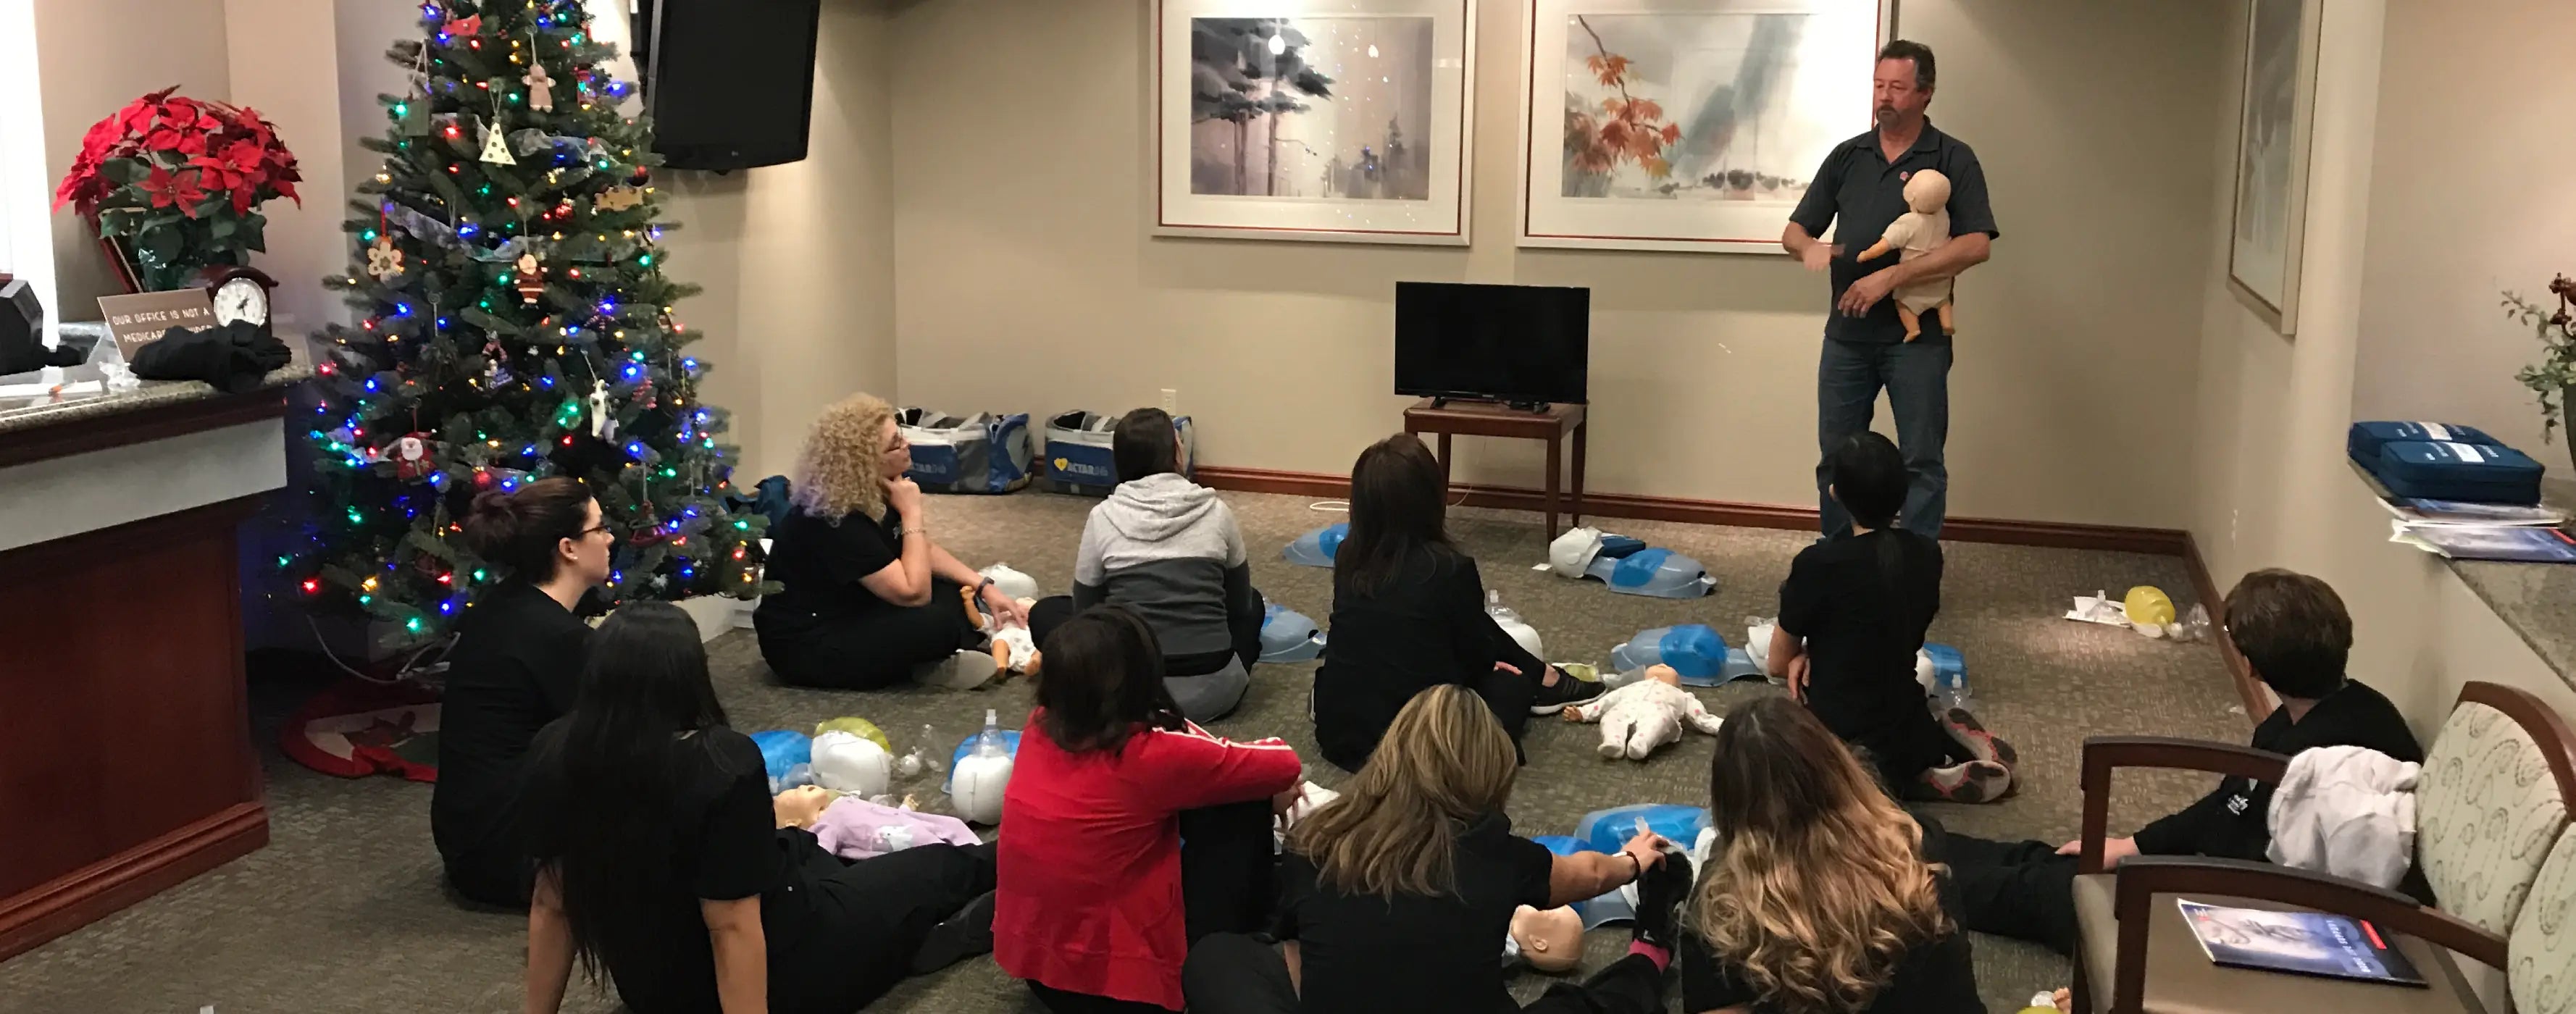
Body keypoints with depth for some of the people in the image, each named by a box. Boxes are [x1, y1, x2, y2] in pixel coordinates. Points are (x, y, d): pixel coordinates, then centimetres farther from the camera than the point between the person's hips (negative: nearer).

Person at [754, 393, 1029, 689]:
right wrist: (912, 512, -23)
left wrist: (985, 588, -2)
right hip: (806, 645, -10)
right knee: (937, 623, -26)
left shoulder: (872, 494, -1)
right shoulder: (833, 521, -28)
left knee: (955, 593, 0)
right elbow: (914, 594, -30)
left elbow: (924, 551, 11)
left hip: (851, 614, 10)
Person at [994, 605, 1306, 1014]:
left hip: (1033, 966, 7)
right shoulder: (1148, 757, -22)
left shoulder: (1039, 728, -4)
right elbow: (1285, 766, -7)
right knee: (1243, 800, 4)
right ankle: (1258, 923, 28)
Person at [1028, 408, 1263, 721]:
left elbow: (1085, 609, 11)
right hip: (1214, 689, 2)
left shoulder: (1103, 517, 1)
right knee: (1251, 603, 33)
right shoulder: (1216, 511, 3)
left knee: (1044, 613, 23)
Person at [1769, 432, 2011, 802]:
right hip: (1907, 729, 7)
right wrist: (1816, 654, -1)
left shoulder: (1818, 563, -21)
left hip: (1840, 739, -7)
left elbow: (1777, 663, -6)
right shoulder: (1928, 555, -3)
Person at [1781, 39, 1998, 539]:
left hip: (1917, 336, -4)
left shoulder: (1953, 159, -2)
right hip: (1847, 334, 4)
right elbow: (1794, 231, 13)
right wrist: (1809, 247, -13)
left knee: (1922, 463, 2)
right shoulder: (1847, 156, 10)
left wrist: (1890, 277, -21)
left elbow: (1977, 245, -14)